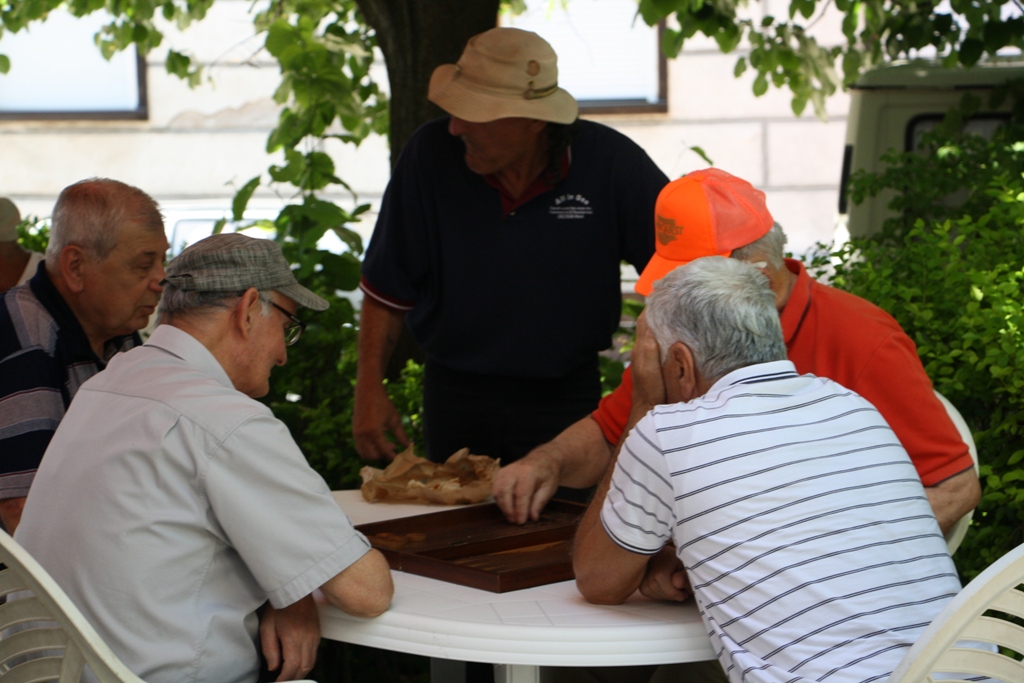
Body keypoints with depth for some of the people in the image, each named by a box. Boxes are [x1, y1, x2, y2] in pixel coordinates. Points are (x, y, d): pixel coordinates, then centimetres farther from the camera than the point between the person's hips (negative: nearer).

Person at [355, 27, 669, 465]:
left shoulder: (609, 162, -13)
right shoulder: (429, 155, -9)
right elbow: (387, 287, 0)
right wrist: (369, 387, -3)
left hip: (567, 398, -1)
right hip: (455, 395, 1)